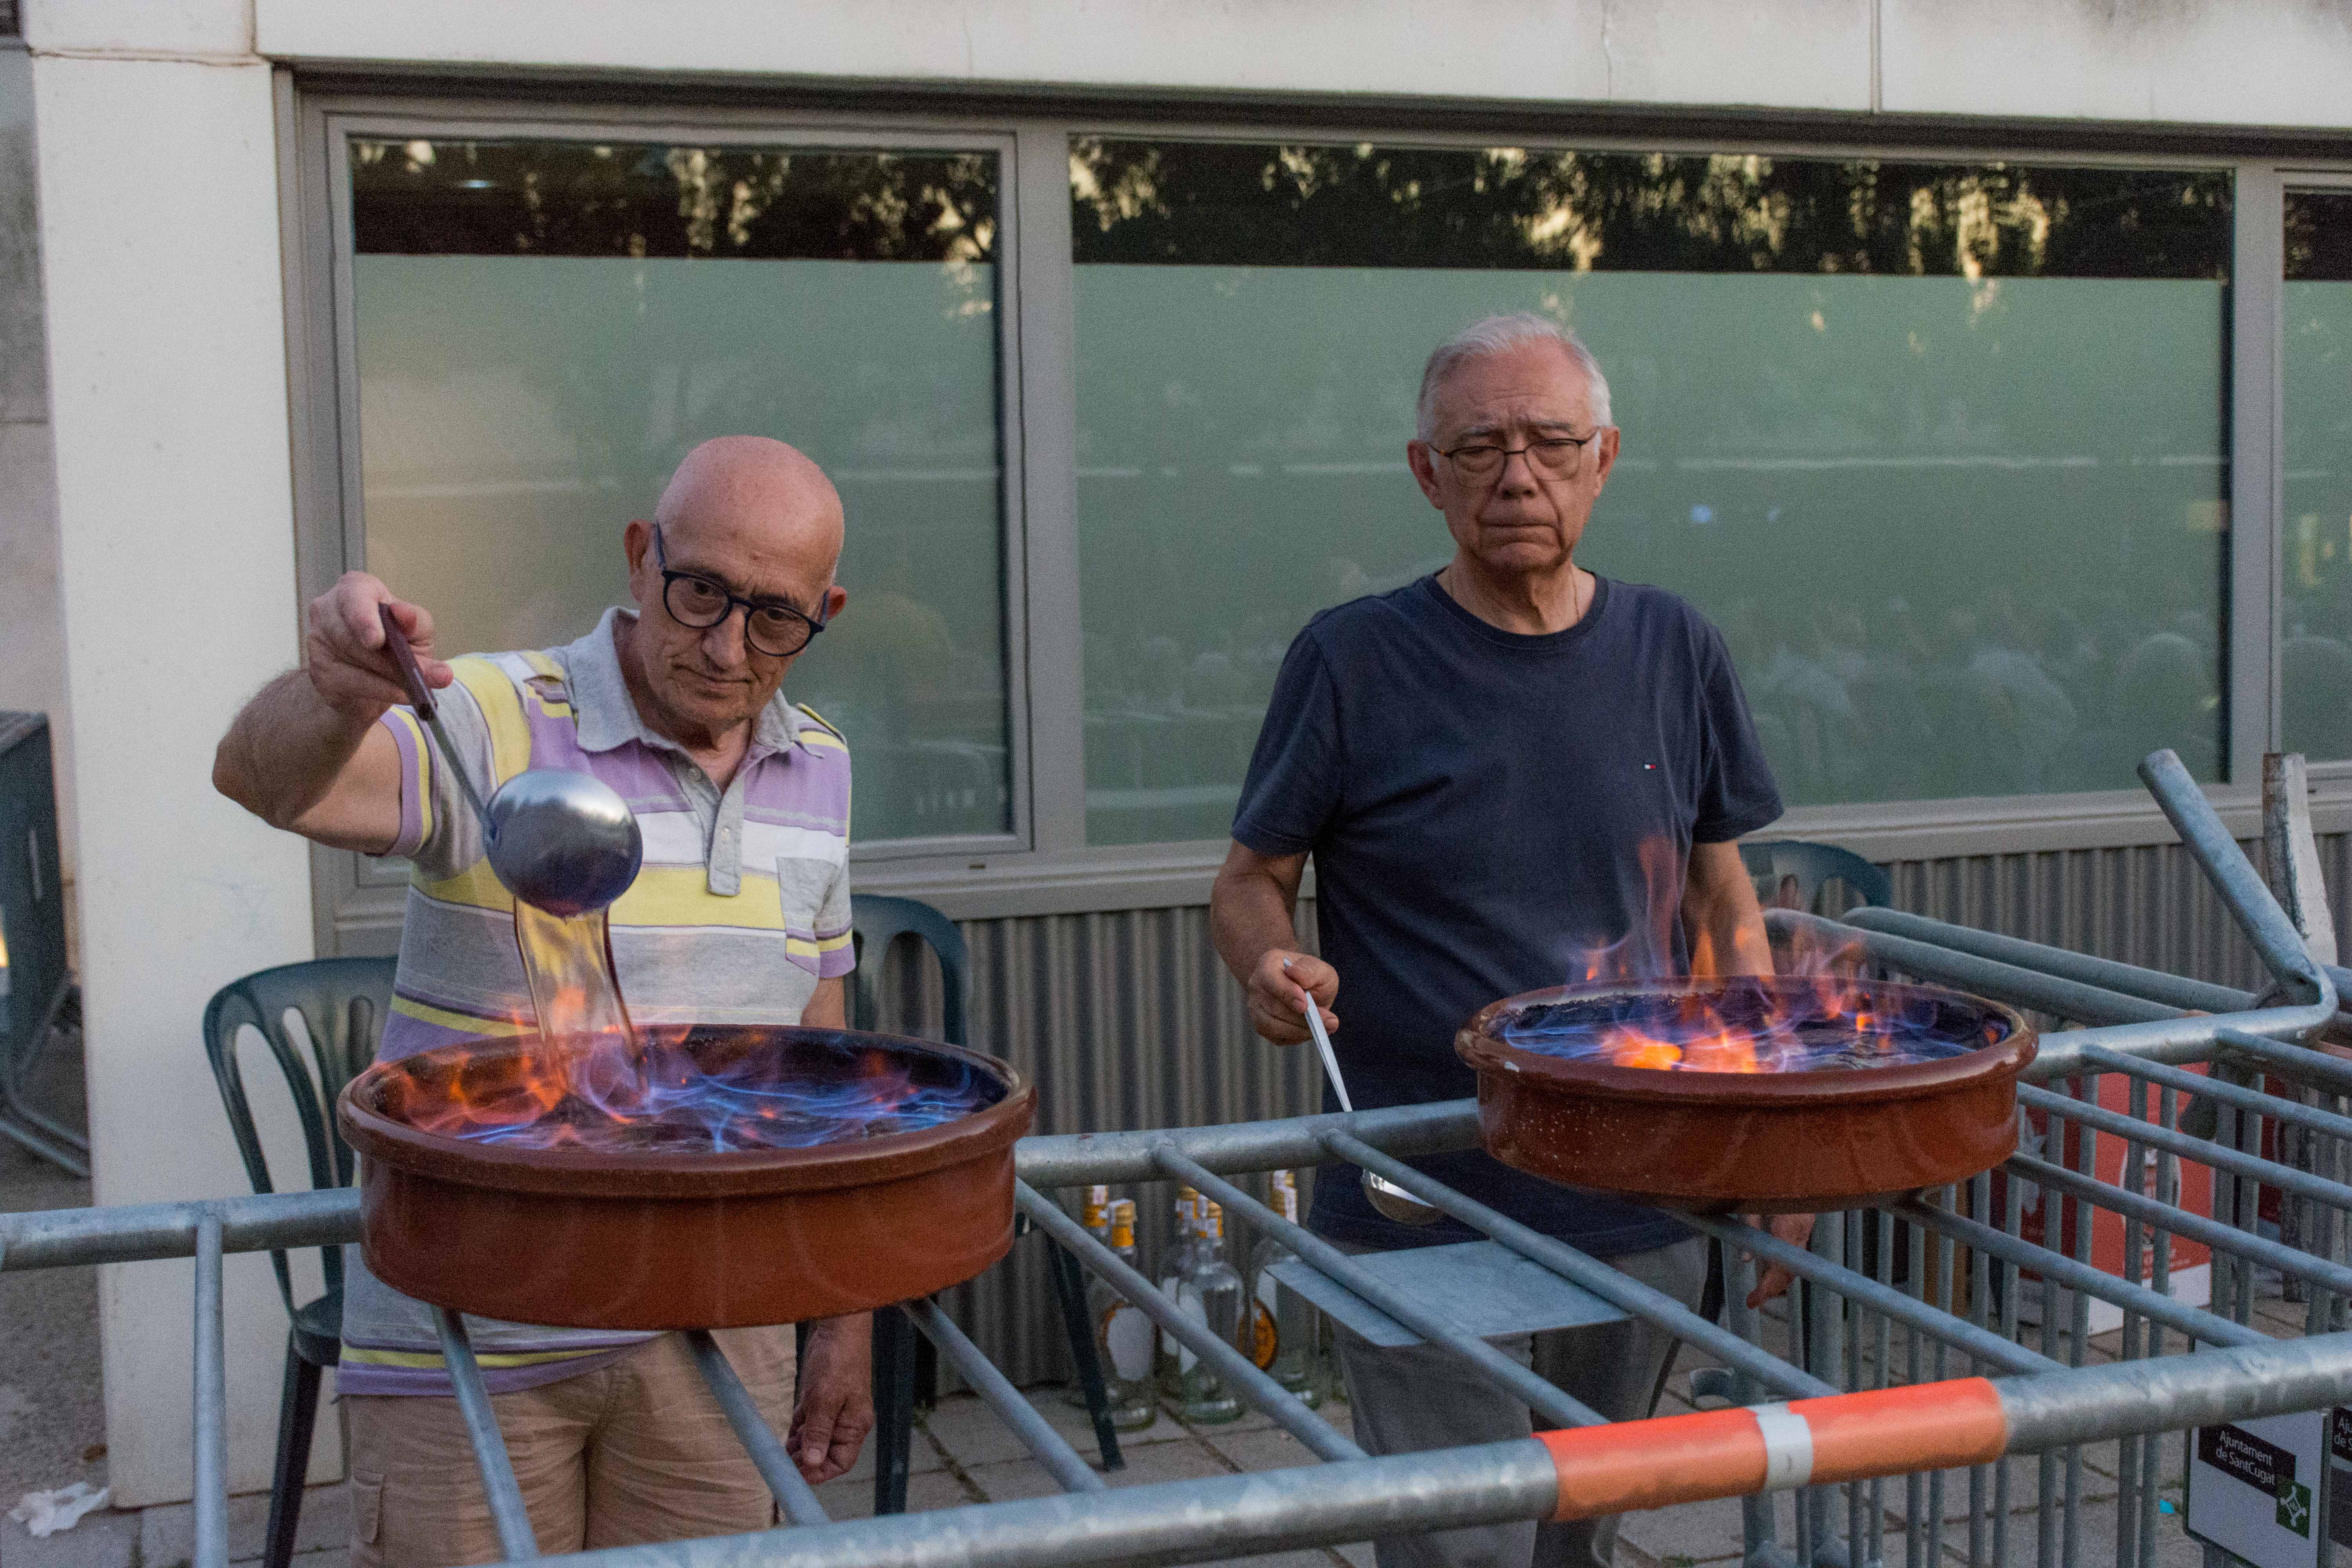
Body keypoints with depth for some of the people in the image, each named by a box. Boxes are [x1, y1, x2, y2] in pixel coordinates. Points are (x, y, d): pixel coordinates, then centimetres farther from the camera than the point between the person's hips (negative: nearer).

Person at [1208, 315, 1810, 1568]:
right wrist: (1270, 966, -21)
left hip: (1643, 1215, 4)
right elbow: (1249, 882, 2)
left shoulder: (1673, 652, 4)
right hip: (1421, 1218, -3)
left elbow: (1725, 908, 12)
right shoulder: (1353, 661, -6)